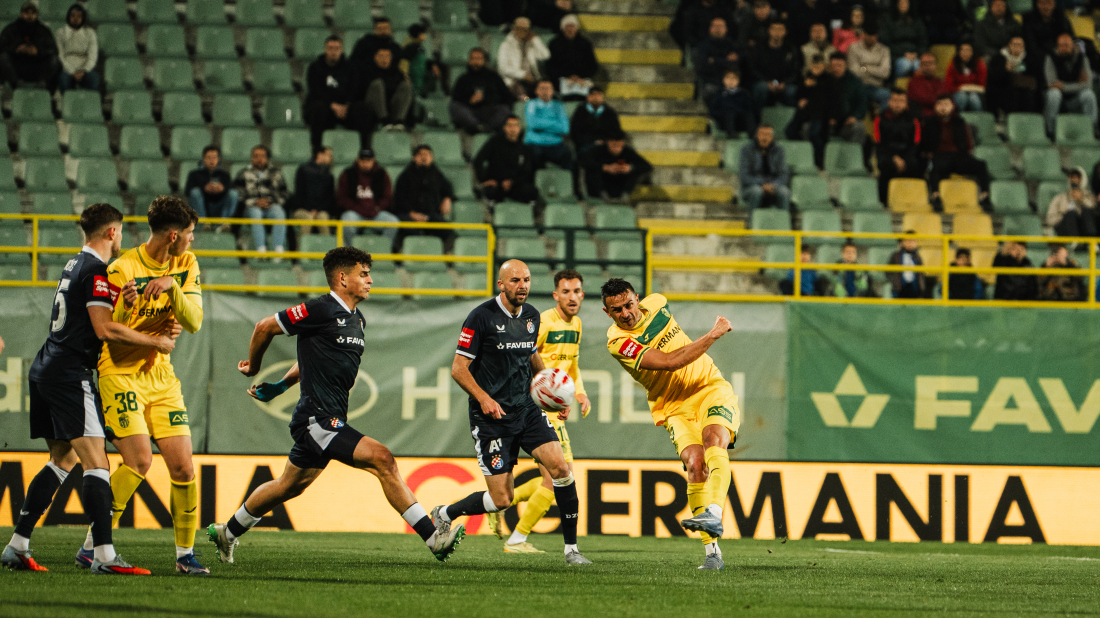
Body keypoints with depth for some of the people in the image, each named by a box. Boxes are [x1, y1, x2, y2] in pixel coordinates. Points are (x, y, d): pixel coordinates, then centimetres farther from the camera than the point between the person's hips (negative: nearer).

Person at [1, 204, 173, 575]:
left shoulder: (75, 265, 17)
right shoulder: (95, 271, -12)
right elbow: (104, 329, -17)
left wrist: (116, 301, 3)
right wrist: (155, 342, -9)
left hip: (45, 371, 10)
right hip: (71, 374, -10)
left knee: (63, 460, 18)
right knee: (96, 464, -13)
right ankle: (103, 556, -21)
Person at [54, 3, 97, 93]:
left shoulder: (90, 33, 16)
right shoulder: (60, 33, 11)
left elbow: (93, 57, 6)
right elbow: (60, 56, 1)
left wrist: (83, 71, -13)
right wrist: (72, 72, -13)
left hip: (85, 70, 1)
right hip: (66, 69, -1)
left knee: (94, 77, -33)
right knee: (63, 77, -37)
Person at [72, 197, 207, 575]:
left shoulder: (185, 264, 4)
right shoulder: (123, 270, -13)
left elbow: (193, 323, -6)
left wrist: (171, 285, -22)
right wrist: (125, 306, -34)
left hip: (162, 376, 6)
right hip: (120, 372, -6)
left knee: (183, 467, -2)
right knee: (140, 460, -19)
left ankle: (185, 554, 10)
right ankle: (91, 547, -11)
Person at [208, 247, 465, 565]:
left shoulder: (357, 320, 15)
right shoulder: (321, 310, -13)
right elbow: (265, 327, -5)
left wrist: (281, 385, 26)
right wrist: (253, 368, 11)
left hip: (332, 421, 10)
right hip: (317, 418, -10)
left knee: (288, 486, 20)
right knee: (382, 458, -19)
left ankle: (228, 532, 37)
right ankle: (432, 536, -22)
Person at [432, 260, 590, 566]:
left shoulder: (532, 316, 8)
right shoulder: (481, 317, -12)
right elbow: (458, 368, -11)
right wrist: (484, 399, -24)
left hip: (526, 409, 6)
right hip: (492, 415, -6)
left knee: (560, 467, -13)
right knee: (502, 499, -8)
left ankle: (571, 548, -4)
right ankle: (444, 515, 19)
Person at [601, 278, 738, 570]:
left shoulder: (656, 304, 3)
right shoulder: (618, 342, -15)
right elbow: (670, 362, -22)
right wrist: (714, 334, -17)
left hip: (712, 389, 3)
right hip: (675, 407, -3)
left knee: (714, 438, -28)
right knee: (695, 461, -25)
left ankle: (714, 514, -50)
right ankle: (712, 549, -24)